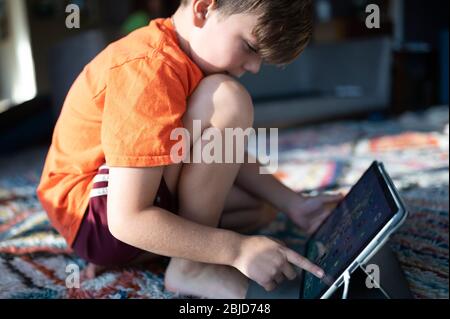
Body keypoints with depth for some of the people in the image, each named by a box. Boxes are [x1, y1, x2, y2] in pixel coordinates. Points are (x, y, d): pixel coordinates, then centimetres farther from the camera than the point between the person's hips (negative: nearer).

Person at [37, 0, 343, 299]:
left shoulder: (181, 53, 3)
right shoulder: (151, 73, -27)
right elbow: (128, 219, -30)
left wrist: (293, 204, -1)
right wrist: (238, 249, -28)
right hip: (94, 218, -10)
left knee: (259, 206, 14)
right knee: (226, 100, -24)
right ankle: (190, 266, -14)